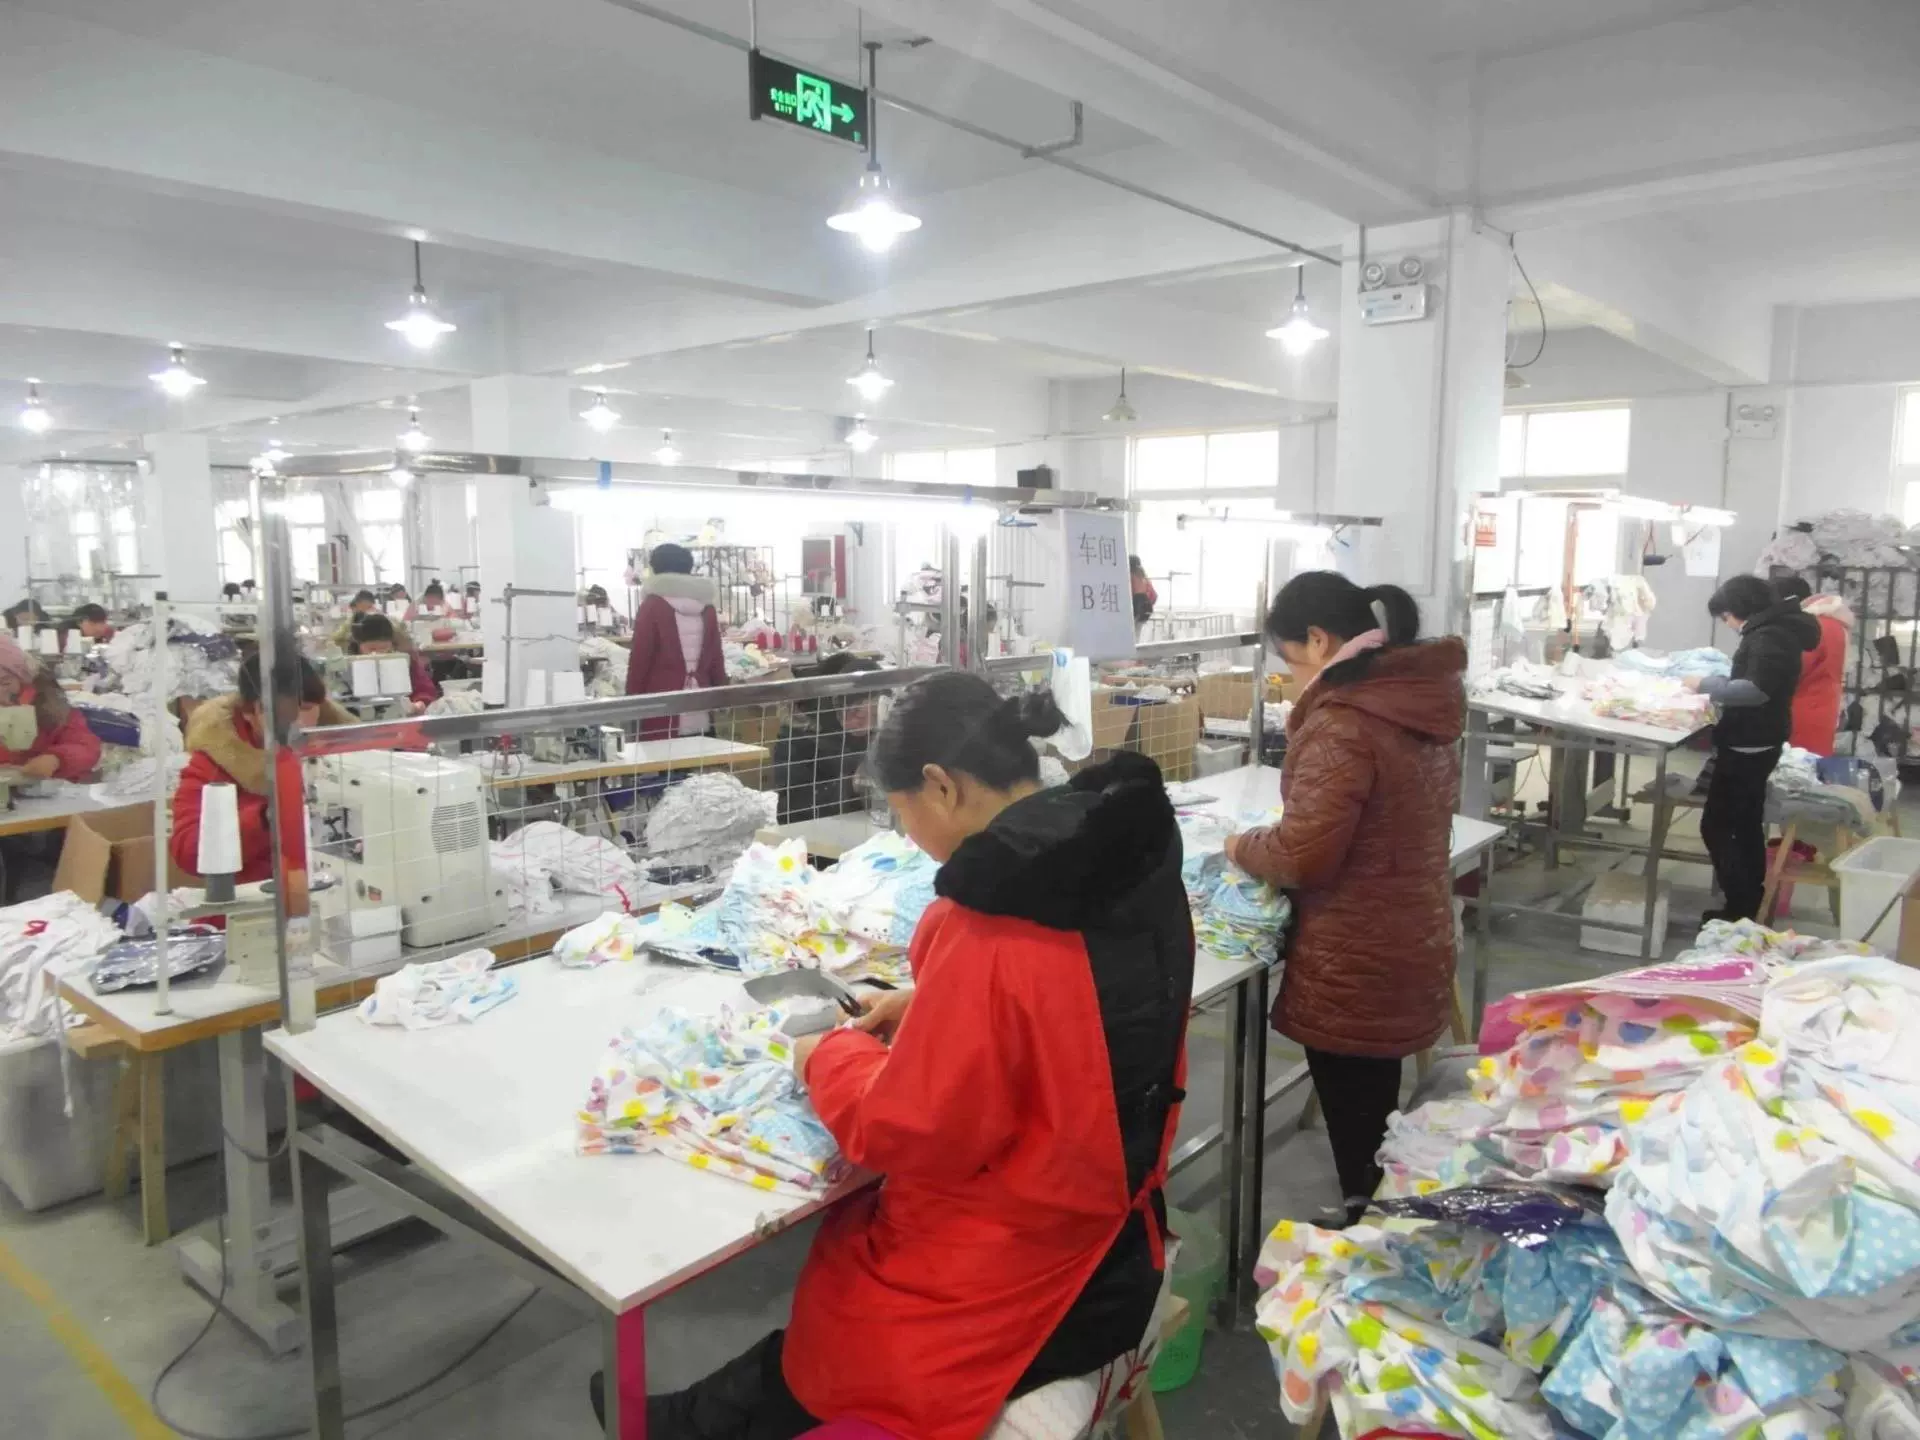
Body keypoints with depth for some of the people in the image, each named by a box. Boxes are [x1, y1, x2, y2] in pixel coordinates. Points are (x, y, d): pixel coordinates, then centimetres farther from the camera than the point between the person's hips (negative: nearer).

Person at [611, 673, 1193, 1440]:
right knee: (846, 1242, 21)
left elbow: (908, 1133, -20)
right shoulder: (1132, 859, -5)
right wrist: (932, 1009, 7)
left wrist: (832, 1054, -3)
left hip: (1013, 1284, -7)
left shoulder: (993, 927, -29)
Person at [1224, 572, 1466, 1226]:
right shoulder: (1423, 697, 5)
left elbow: (1304, 855, -26)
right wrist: (1273, 836, 10)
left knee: (1354, 1136, 8)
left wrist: (1243, 847, -6)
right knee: (1375, 1124, 24)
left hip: (1354, 968, -9)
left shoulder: (1344, 720, -24)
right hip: (1408, 947, 9)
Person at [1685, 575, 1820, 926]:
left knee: (1716, 825, -7)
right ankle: (1749, 904, 26)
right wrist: (1717, 684, 6)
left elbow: (1757, 689, -29)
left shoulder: (1768, 636, -18)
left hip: (1748, 746, -11)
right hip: (1755, 744, 11)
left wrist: (1707, 685, -21)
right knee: (1746, 825, 18)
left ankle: (1739, 908, -3)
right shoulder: (1776, 630, 14)